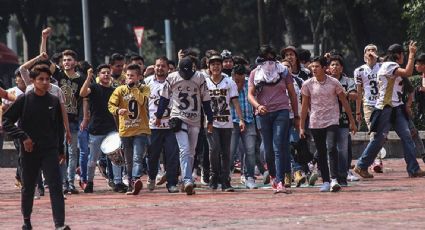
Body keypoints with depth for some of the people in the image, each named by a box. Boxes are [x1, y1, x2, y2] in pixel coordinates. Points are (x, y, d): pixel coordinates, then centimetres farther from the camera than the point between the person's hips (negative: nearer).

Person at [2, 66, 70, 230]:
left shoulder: (54, 102, 3)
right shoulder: (24, 100, -5)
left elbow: (59, 127, 13)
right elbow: (6, 122, -5)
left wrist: (60, 149, 13)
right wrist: (23, 137, -14)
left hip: (50, 152, 1)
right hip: (29, 152, -1)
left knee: (55, 186, -11)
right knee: (28, 187, 12)